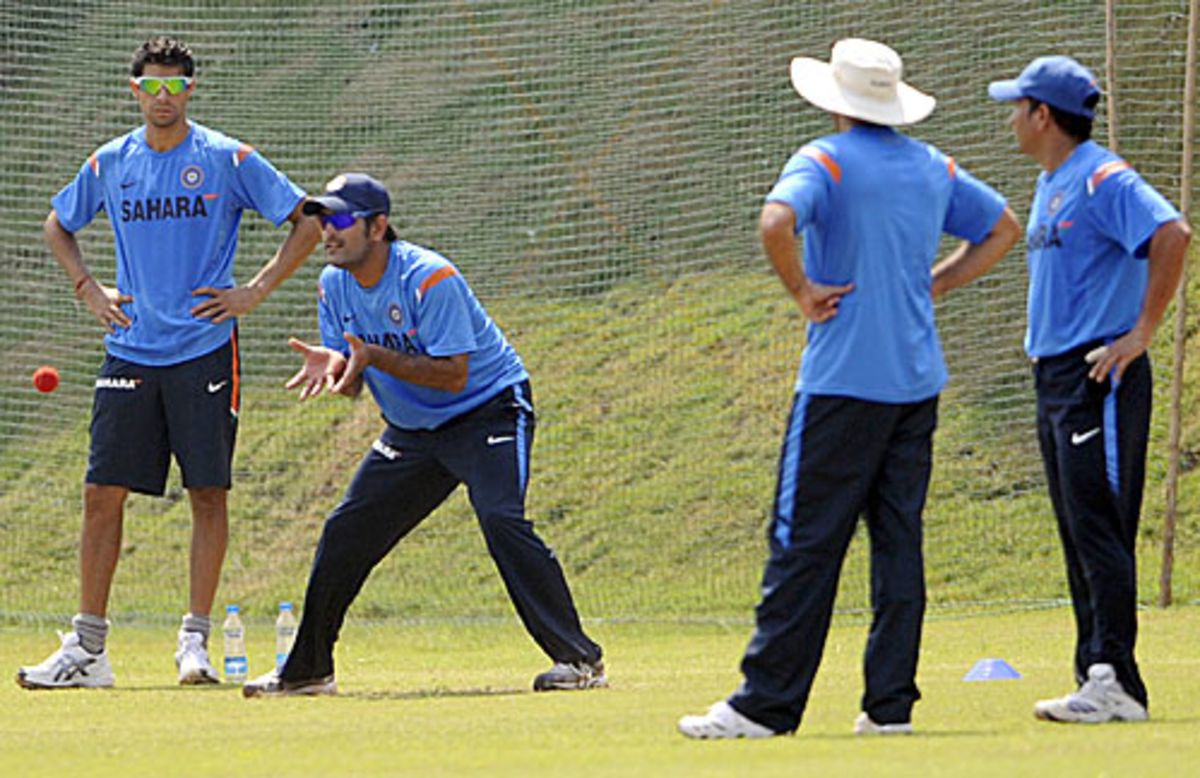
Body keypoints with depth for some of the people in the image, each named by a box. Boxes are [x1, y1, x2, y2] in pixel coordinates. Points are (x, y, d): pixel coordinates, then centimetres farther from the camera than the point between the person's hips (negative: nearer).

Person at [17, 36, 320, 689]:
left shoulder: (227, 159, -3)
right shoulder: (110, 164, 8)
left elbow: (308, 223, 0)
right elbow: (57, 226, 25)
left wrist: (255, 292, -6)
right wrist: (88, 289, 11)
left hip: (203, 349, -3)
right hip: (130, 354, 3)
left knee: (207, 492, -5)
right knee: (103, 493, -1)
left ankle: (196, 640, 2)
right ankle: (87, 648, 3)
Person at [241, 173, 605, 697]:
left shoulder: (430, 279, -24)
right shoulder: (335, 285, -2)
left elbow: (453, 376, -27)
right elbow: (351, 380, 2)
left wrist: (373, 357, -34)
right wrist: (332, 366, -22)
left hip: (489, 411, -7)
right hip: (412, 430, 7)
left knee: (500, 518, -28)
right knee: (345, 533, 4)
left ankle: (578, 659, -27)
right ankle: (308, 669, 18)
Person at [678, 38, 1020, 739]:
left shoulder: (825, 161, -7)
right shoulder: (932, 167, 12)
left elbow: (777, 222, -26)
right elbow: (1003, 228, 24)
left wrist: (804, 293, -12)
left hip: (844, 382, -6)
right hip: (918, 380, 6)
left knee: (806, 541, -5)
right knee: (899, 540, 8)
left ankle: (766, 704, -5)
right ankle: (891, 703, 6)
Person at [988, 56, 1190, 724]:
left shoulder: (1102, 179, -12)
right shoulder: (1051, 186, 19)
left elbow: (1173, 235, -26)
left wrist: (1141, 336, -24)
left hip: (1101, 376, -10)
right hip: (1056, 378, 10)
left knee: (1099, 530, -13)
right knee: (1080, 536, 9)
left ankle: (1116, 682, -16)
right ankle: (1097, 680, 12)